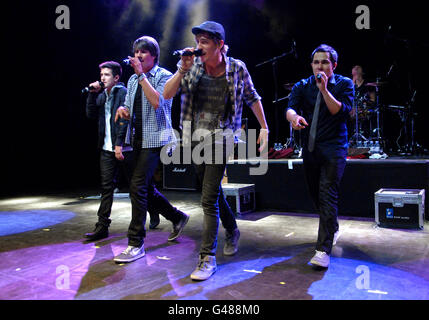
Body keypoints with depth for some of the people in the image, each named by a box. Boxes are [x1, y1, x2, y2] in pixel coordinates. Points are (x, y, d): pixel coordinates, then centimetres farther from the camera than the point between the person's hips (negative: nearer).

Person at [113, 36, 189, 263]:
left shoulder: (164, 76, -4)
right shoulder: (133, 80, 17)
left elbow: (157, 102, -21)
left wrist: (142, 75, -18)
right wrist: (123, 110, -3)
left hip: (154, 139, -8)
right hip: (138, 139, 8)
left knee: (138, 186, -15)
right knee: (146, 188, 12)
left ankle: (136, 244, -7)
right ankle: (177, 218, 33)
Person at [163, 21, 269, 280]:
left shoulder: (237, 68, -4)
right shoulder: (193, 66, 1)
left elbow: (252, 98, 8)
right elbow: (167, 94, -4)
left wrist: (264, 128, 7)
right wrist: (183, 70, -16)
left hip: (220, 137, -4)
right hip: (195, 137, 5)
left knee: (209, 198, -9)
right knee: (214, 192, 18)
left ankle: (208, 258, 2)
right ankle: (232, 231, 43)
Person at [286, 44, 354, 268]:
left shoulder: (344, 84, 0)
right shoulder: (302, 86, 6)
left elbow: (342, 111, -14)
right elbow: (290, 107, -11)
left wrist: (324, 89, -22)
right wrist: (294, 117, -34)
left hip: (334, 149, -4)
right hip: (310, 149, 4)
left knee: (327, 195, -14)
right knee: (315, 194, 15)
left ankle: (323, 250, -13)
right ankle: (333, 229, 40)